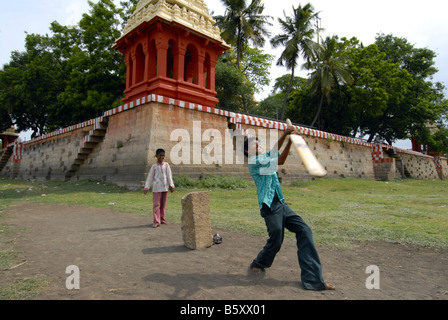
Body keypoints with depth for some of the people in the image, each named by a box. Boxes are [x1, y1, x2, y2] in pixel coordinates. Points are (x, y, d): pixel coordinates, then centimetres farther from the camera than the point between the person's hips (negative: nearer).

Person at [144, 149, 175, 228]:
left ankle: (162, 219, 20)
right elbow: (150, 177, 5)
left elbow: (169, 176, 6)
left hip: (165, 187, 2)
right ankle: (156, 221, -4)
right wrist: (147, 187, -1)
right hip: (157, 188, -2)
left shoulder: (166, 165, 7)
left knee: (163, 204, 9)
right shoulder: (154, 166, 4)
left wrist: (171, 185, -1)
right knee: (156, 204, -5)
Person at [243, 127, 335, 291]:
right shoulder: (253, 161, -7)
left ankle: (313, 279, 1)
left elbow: (280, 160, 4)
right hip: (269, 206, -8)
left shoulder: (265, 158, 19)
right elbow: (272, 154, -20)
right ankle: (256, 266, 28)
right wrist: (284, 134, -25)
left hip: (281, 204, 8)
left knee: (304, 230, -2)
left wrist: (290, 141, -8)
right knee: (276, 241, -2)